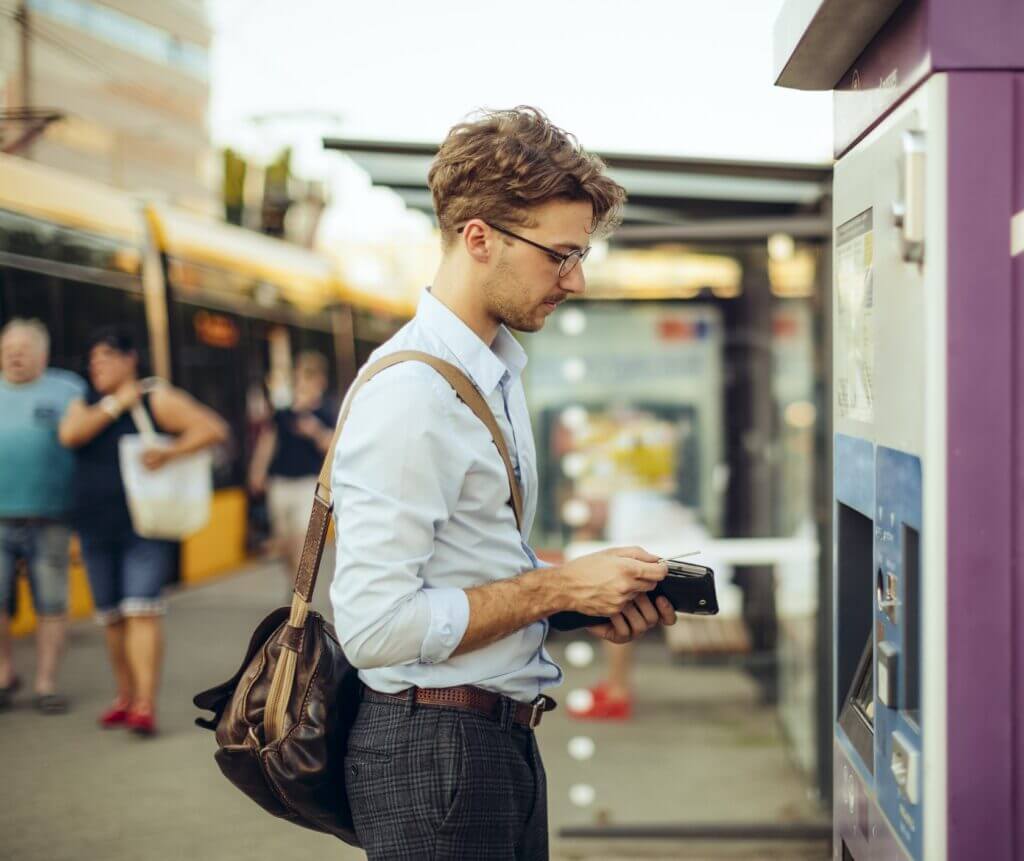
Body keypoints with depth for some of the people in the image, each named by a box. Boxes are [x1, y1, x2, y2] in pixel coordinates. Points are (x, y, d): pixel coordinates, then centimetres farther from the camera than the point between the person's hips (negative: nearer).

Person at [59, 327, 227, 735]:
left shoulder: (157, 400, -1)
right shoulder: (85, 406, 14)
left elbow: (213, 429, -8)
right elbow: (69, 434, -9)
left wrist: (171, 451, -19)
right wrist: (116, 405, -8)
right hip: (96, 529, 5)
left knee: (141, 610, -14)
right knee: (111, 617, 10)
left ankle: (145, 705, -18)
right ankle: (124, 697, 22)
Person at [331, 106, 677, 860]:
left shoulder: (499, 374, 12)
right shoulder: (410, 395, -19)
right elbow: (375, 623, -24)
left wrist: (590, 602, 4)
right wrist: (559, 588, -18)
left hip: (502, 739, 9)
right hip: (432, 748, -9)